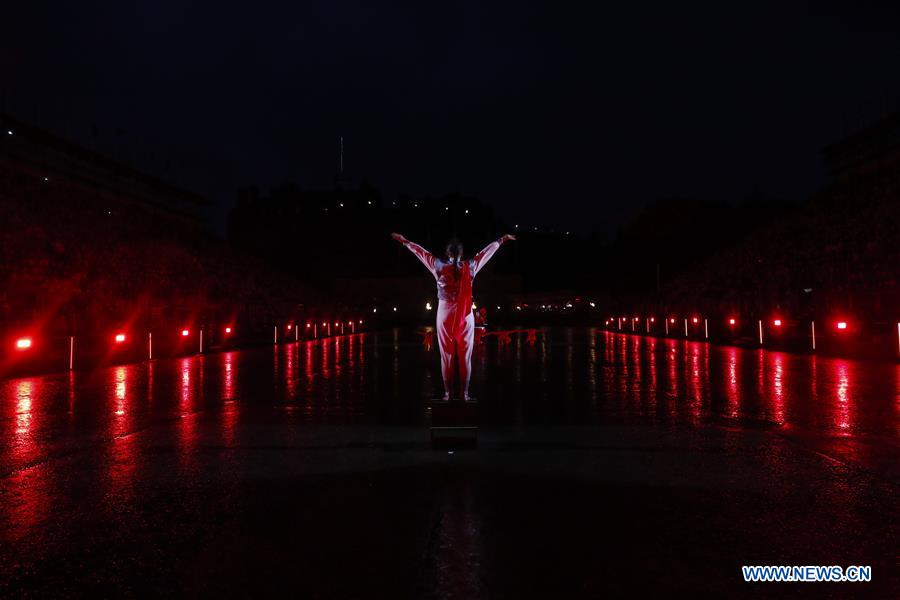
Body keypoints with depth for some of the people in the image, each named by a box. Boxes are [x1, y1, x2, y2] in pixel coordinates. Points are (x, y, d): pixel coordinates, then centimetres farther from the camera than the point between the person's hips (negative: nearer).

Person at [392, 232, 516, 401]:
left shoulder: (439, 266, -4)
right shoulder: (470, 266, -2)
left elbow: (421, 251, 8)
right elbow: (488, 251, 10)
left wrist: (405, 241, 20)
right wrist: (502, 240, 23)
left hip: (445, 315, 0)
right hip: (465, 316, 0)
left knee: (447, 355, 5)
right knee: (465, 356, 4)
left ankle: (447, 392, 6)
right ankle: (465, 393, 5)